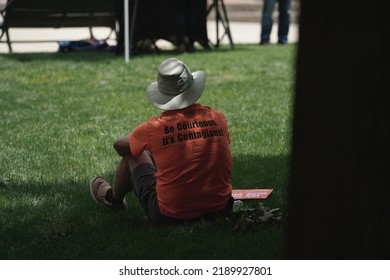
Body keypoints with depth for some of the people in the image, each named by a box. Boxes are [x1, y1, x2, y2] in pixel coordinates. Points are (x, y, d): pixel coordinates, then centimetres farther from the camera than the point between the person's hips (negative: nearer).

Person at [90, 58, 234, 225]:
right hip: (219, 208, 4)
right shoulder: (218, 118, -5)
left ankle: (113, 198, 48)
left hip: (171, 215, -3)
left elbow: (119, 146, 8)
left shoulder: (154, 128, -13)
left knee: (132, 154, 18)